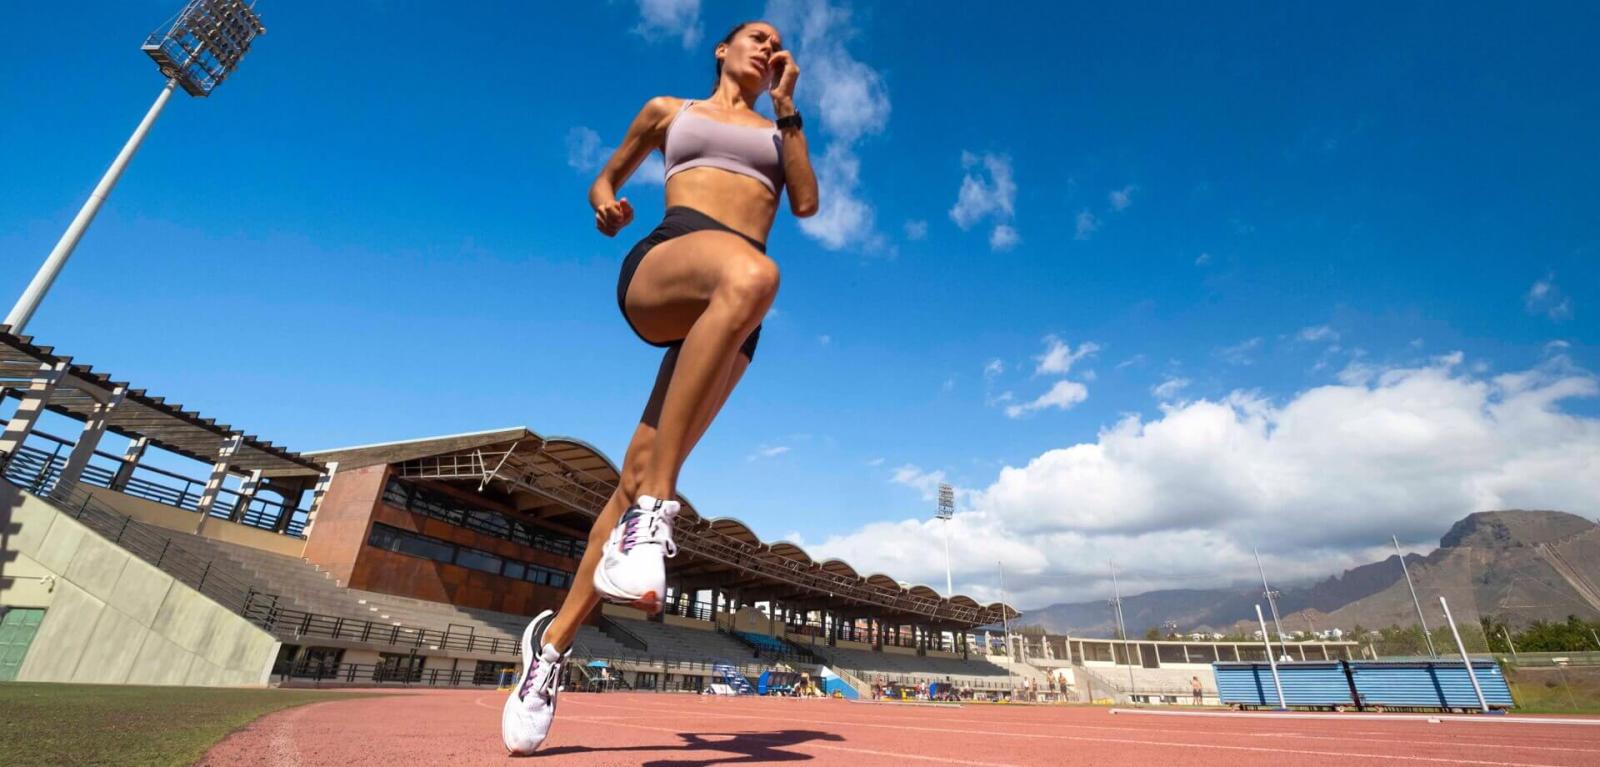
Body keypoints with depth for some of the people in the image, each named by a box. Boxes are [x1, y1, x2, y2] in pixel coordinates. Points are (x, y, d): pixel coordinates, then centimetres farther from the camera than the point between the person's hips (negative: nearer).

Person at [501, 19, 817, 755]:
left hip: (733, 311, 3)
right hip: (662, 263, -2)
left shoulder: (777, 130, 33)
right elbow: (607, 176, 35)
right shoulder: (668, 110, 29)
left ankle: (555, 637, 0)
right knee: (752, 275, -41)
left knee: (640, 473, -12)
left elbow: (806, 201, 14)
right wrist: (605, 203, 11)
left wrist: (786, 109, 17)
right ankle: (651, 515, -40)